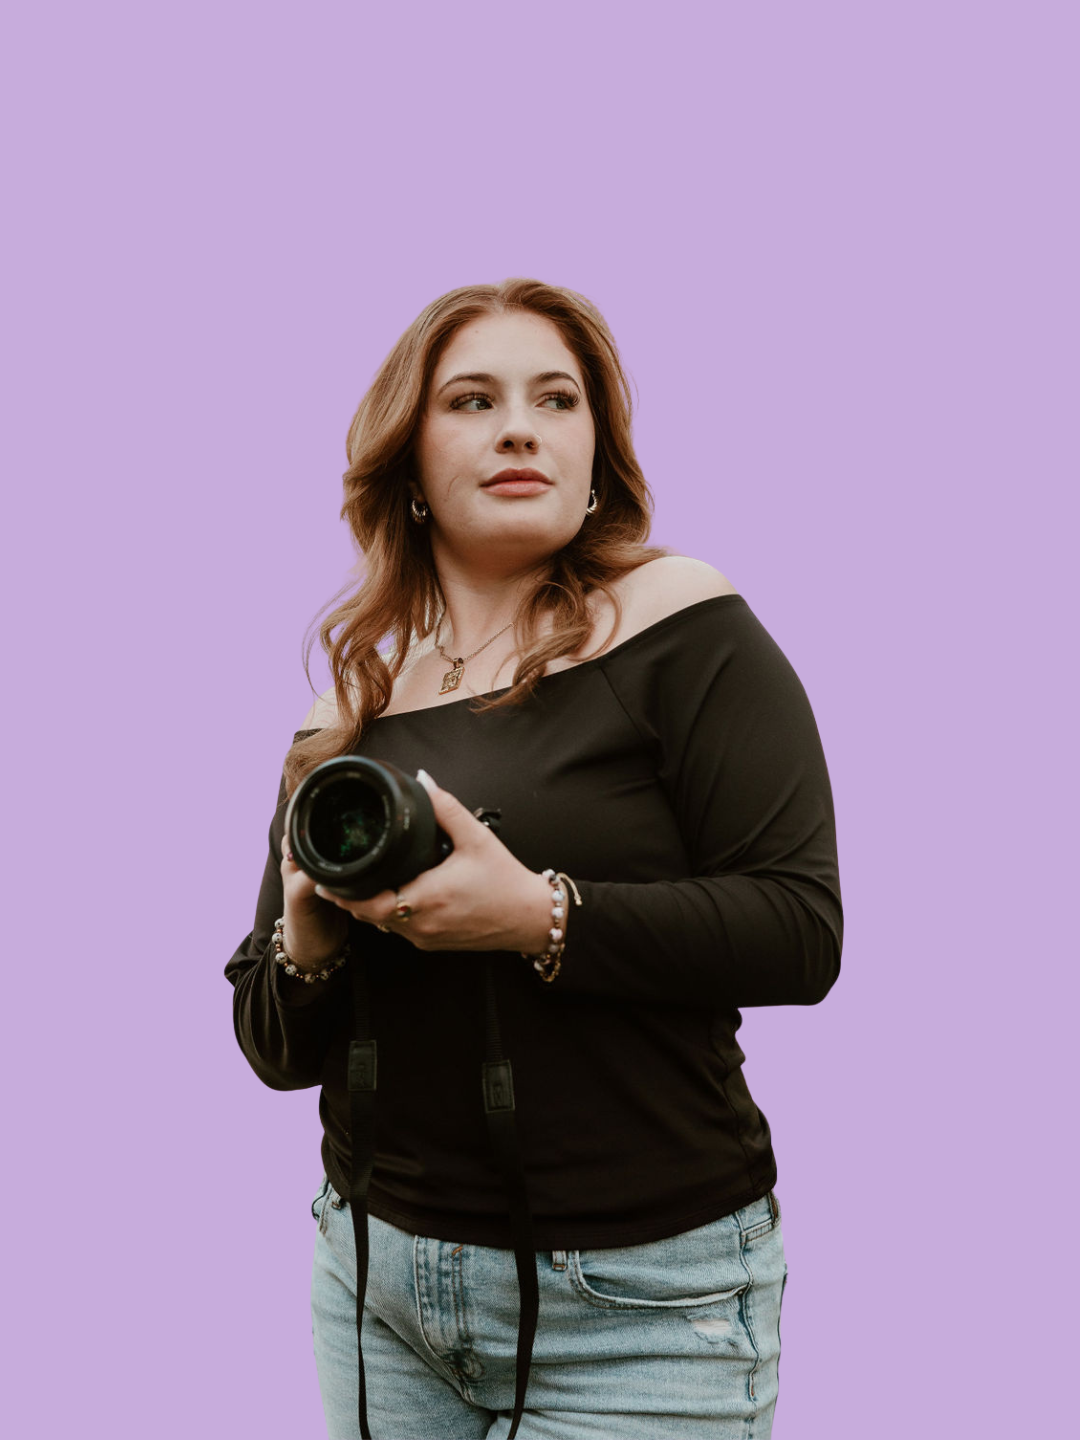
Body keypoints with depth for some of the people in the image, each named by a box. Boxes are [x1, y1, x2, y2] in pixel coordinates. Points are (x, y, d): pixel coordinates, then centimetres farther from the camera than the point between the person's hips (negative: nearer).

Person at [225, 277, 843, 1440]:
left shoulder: (679, 625, -7)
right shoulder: (346, 710, 6)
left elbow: (801, 930, -14)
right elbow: (275, 1052, 10)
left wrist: (540, 916, -24)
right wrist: (306, 946, -11)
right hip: (377, 1270, 5)